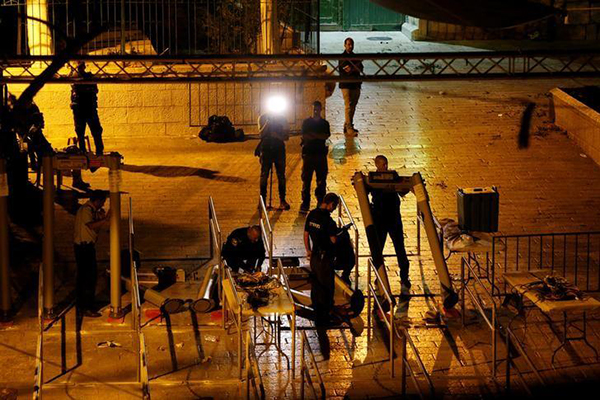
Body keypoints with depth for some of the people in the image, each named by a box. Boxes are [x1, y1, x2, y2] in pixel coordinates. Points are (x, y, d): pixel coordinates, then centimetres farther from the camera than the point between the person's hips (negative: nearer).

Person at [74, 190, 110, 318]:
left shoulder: (90, 210, 17)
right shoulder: (86, 210, -14)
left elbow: (96, 228, 18)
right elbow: (91, 225, -30)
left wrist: (101, 217, 5)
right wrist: (105, 219, -31)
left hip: (83, 246, 11)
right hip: (85, 246, -11)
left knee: (83, 277, 15)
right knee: (91, 277, -9)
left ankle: (81, 307, 23)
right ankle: (88, 308, -7)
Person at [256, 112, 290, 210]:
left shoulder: (282, 119, 5)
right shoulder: (263, 118, 5)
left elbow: (286, 136, 3)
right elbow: (261, 133, -7)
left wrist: (277, 136, -15)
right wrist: (268, 123, -17)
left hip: (279, 149, 0)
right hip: (266, 149, 0)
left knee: (281, 175, -1)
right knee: (264, 175, 0)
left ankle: (282, 200, 3)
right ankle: (262, 200, 6)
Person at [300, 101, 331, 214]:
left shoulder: (325, 123, 13)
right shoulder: (306, 122, 9)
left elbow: (326, 136, -3)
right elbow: (305, 136, -5)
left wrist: (312, 134, -8)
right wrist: (319, 136, -5)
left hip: (321, 154, 2)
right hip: (308, 154, -2)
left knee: (321, 180, 1)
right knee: (306, 179, -4)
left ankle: (321, 203, 5)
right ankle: (305, 204, -2)